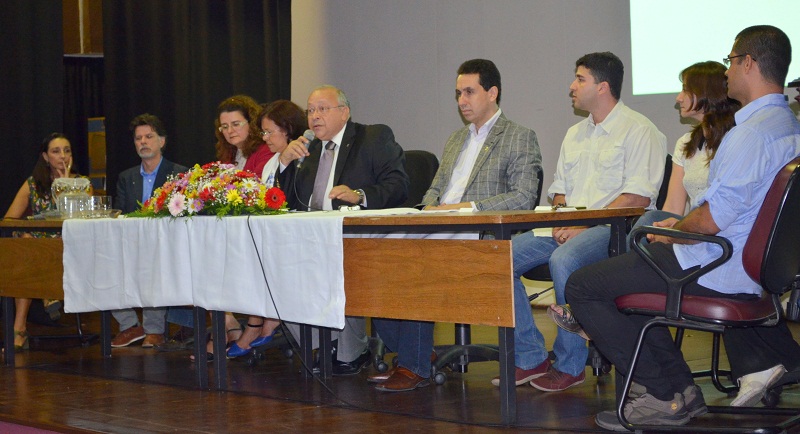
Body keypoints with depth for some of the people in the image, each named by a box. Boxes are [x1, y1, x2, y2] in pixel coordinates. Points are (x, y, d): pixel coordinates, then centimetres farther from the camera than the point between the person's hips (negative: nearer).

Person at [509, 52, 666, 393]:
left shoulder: (639, 130, -4)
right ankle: (531, 358, -8)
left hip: (616, 228, -8)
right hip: (570, 228, 8)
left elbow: (637, 197, -14)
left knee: (564, 260, -37)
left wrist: (584, 225, -19)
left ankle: (570, 365, -23)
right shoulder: (575, 134, 22)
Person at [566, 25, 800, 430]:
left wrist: (674, 231, -5)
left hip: (717, 272, -10)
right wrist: (683, 224, 14)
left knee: (582, 287, -4)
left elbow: (711, 220, -26)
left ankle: (666, 395, -1)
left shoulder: (752, 131, -23)